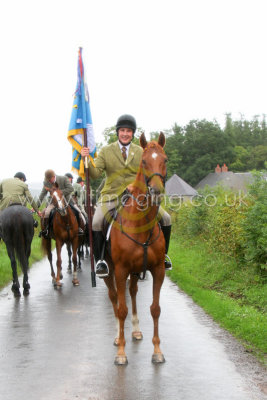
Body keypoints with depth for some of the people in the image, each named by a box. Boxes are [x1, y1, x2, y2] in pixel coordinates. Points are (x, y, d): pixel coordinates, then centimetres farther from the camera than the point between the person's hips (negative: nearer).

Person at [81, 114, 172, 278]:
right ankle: (100, 260, -9)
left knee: (166, 218, -10)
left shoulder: (141, 152, 11)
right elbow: (95, 174, -2)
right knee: (96, 223, -27)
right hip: (112, 196, -2)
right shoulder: (106, 151, 5)